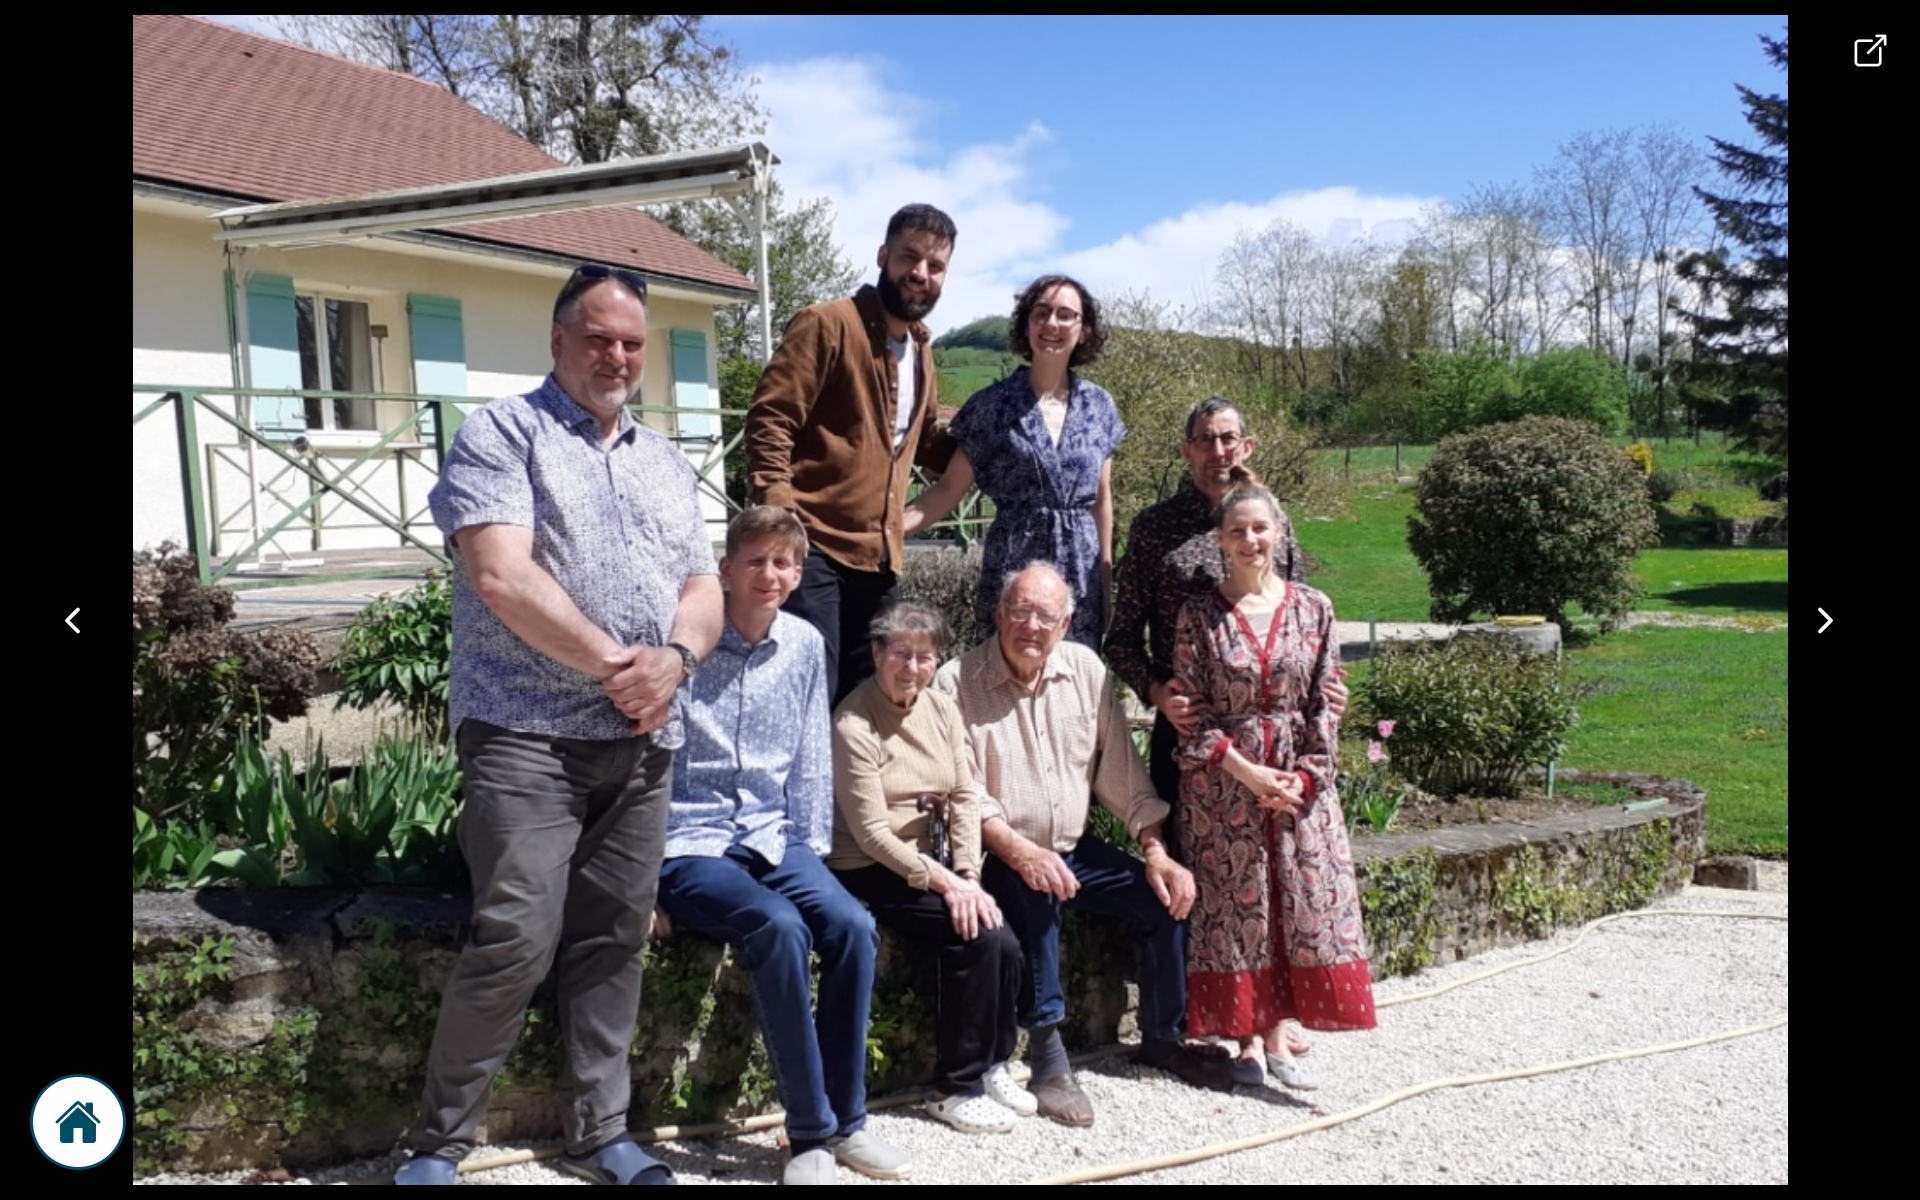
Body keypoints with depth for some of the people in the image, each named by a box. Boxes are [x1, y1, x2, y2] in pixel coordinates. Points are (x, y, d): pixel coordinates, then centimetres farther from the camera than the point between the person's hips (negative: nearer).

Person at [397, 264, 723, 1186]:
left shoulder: (664, 462, 18)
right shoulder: (502, 434, -2)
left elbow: (704, 588, 14)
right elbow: (500, 576, -15)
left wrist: (675, 658, -8)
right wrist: (616, 663, -12)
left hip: (642, 741, 6)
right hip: (528, 736, -6)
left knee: (612, 941, 10)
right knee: (515, 942, -10)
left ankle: (599, 1133, 23)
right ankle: (438, 1142, 9)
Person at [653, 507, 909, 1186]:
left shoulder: (803, 646, 6)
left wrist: (811, 848, 6)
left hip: (772, 837, 5)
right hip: (689, 843, -5)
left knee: (853, 927, -20)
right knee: (779, 926, -30)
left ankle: (845, 1118, -5)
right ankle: (811, 1131, -16)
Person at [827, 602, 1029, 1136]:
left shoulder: (942, 709, 5)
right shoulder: (854, 725, -16)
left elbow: (966, 796, 3)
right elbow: (873, 834, -17)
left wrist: (969, 876, -8)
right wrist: (945, 883, -17)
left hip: (939, 863, 6)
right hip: (875, 872, -6)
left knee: (1003, 945, -14)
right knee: (982, 940, -20)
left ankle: (992, 1065, 11)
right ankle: (956, 1088, -3)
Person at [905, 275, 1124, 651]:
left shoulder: (1099, 405, 6)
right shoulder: (993, 404, -2)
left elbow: (1102, 497, 11)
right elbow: (949, 489, -2)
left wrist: (1107, 576, 10)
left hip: (1080, 573, 2)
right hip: (1011, 568, -2)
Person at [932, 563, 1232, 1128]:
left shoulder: (1085, 669, 3)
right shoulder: (958, 683, -12)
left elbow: (1121, 770, 6)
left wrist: (1156, 852, -2)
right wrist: (1020, 852, -29)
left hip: (1075, 848, 6)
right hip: (1002, 857, -5)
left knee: (1169, 896, -8)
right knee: (1035, 891, -36)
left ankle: (1161, 1038, 14)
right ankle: (1047, 1056, -24)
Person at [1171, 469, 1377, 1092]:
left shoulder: (1312, 608, 4)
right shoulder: (1199, 614, -2)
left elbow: (1326, 704, 3)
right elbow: (1190, 712, -5)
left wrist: (1306, 776, -8)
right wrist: (1246, 771, -13)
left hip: (1300, 779, 2)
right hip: (1223, 781, -2)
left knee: (1302, 897, 0)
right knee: (1236, 901, 0)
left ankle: (1274, 1033, 11)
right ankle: (1249, 1037, 10)